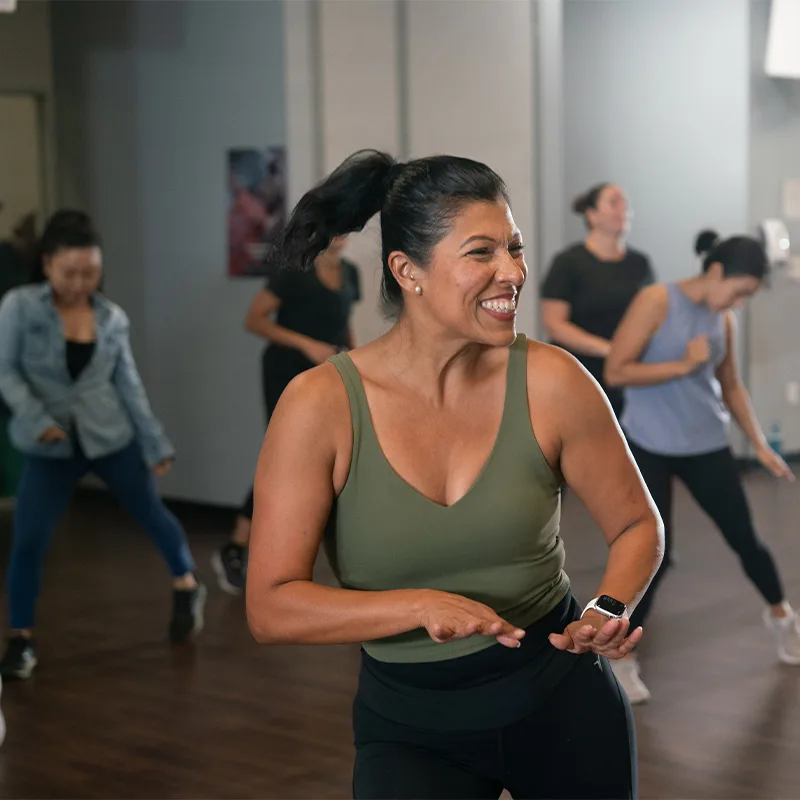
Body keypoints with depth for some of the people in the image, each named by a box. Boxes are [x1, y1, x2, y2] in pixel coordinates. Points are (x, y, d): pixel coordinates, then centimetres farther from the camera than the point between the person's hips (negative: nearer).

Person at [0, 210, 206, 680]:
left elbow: (130, 385, 3)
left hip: (111, 437, 2)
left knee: (150, 511, 13)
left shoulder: (113, 318, -1)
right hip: (51, 447, -2)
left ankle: (188, 587, 39)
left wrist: (156, 443, 2)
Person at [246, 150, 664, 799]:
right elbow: (271, 609, -18)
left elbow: (636, 525, 1)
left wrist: (609, 610, -19)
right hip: (409, 724, -1)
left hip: (561, 698, 2)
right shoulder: (322, 405, -16)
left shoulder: (550, 381, -13)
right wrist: (423, 607, -30)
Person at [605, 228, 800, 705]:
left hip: (707, 447, 5)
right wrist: (683, 365, -21)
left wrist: (761, 445, 10)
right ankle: (623, 657, 8)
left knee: (745, 538, 10)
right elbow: (615, 372, -18)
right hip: (649, 448, -5)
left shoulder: (724, 321, 4)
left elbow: (731, 387, 15)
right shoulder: (656, 303, -13)